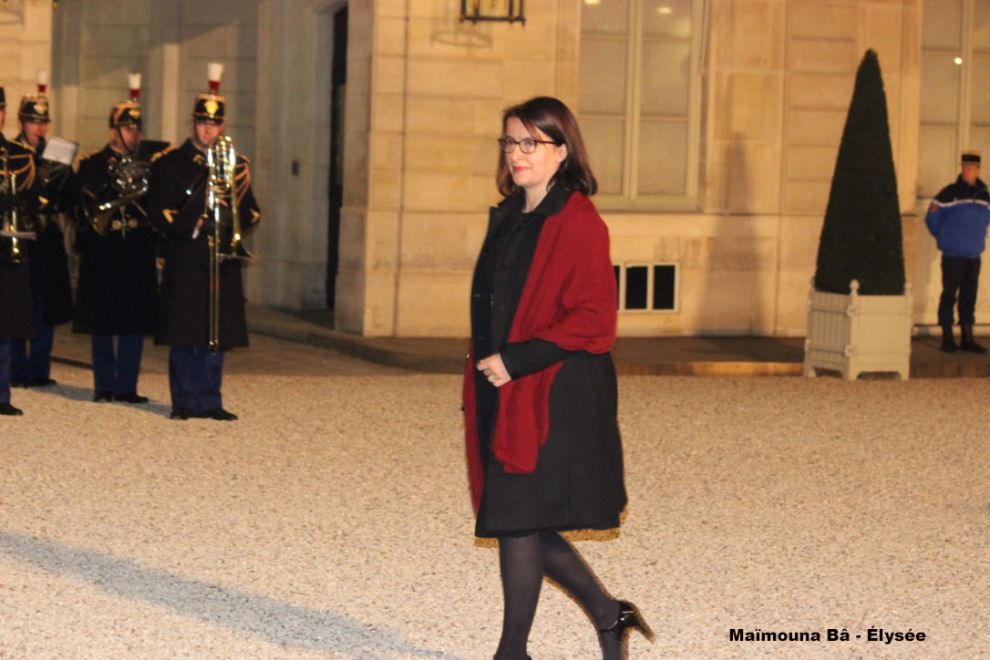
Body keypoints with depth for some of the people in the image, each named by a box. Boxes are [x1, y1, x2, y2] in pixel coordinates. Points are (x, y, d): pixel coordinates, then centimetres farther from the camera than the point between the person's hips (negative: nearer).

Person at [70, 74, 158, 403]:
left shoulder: (146, 165, 12)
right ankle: (104, 385, 12)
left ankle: (126, 386, 7)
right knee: (101, 323, 3)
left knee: (135, 323, 0)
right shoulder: (91, 165, 4)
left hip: (138, 255, 2)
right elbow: (81, 203, -6)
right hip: (102, 255, -2)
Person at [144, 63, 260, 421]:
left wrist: (235, 218, -8)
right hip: (184, 260, -3)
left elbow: (252, 212, 15)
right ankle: (184, 401, 6)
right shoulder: (169, 162, 4)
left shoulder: (237, 164, 14)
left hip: (223, 261, 3)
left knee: (216, 335, 4)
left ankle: (209, 401, 10)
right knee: (183, 335, -2)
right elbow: (158, 209, -2)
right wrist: (193, 227, -15)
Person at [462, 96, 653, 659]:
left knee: (518, 520, -4)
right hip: (502, 394, 8)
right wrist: (484, 368, 12)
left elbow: (593, 321, -17)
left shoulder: (579, 224, -12)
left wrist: (516, 360, -19)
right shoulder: (508, 219, 14)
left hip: (552, 398, -8)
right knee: (524, 524, 10)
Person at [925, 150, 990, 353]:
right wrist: (942, 236, 7)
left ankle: (967, 338, 13)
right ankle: (947, 338, 3)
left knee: (969, 297, 8)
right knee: (949, 294, -2)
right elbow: (932, 216, -1)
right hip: (953, 255, -5)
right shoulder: (950, 193, -7)